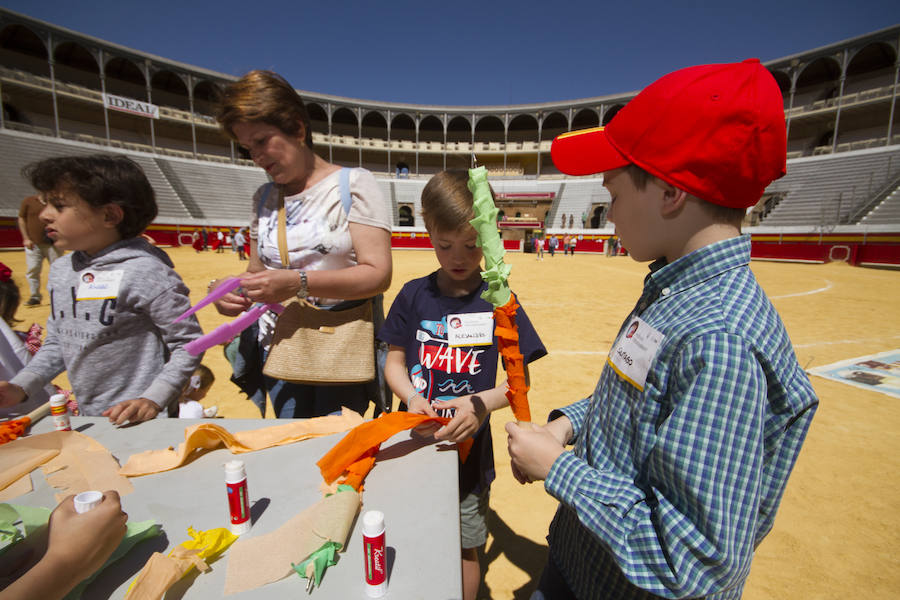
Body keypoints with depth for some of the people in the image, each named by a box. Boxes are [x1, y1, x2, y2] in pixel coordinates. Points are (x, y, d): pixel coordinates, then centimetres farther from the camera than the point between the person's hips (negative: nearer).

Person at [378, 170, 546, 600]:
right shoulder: (414, 295, -4)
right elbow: (394, 361, 2)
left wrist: (481, 403, -22)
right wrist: (410, 397, -17)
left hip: (469, 446, -1)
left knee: (465, 546, 17)